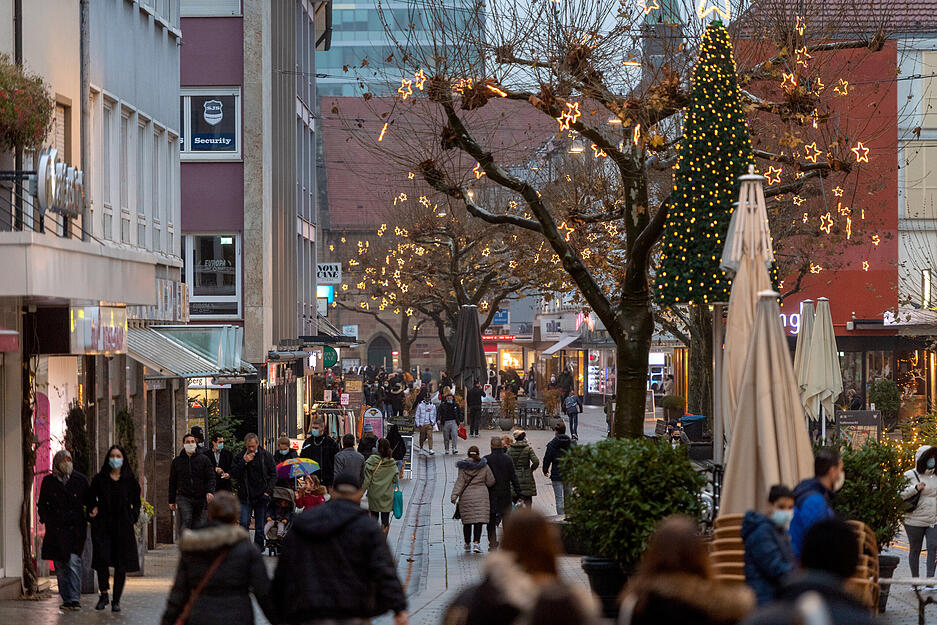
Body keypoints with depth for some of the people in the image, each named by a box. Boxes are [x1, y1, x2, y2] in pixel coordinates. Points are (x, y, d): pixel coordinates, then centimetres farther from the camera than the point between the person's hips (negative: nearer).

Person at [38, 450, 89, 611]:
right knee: (60, 566, 3)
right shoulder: (48, 481, 9)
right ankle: (66, 599, 10)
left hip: (76, 529, -2)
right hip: (56, 529, 2)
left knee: (73, 561, -14)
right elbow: (42, 504, 15)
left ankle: (75, 599, -16)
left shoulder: (80, 480, 7)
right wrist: (47, 520, 3)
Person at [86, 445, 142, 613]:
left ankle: (116, 600, 9)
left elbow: (136, 502, 14)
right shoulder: (99, 479, 6)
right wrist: (93, 509, -3)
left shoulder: (130, 480, 7)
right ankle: (104, 594, 2)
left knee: (121, 564, 0)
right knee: (101, 558, -14)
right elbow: (90, 498, 15)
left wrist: (132, 518, 1)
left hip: (123, 527, 0)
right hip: (103, 525, 0)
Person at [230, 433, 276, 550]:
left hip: (261, 496, 0)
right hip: (245, 497, 0)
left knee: (260, 526, 4)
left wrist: (268, 491, -5)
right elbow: (234, 473, -4)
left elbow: (273, 474, 5)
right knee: (244, 523, -10)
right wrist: (244, 462, -15)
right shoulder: (240, 456, 2)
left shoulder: (266, 456, 2)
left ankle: (258, 546, 14)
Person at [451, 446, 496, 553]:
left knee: (467, 521, 11)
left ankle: (467, 544, 19)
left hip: (466, 497, 1)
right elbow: (490, 482, 3)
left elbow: (460, 482, -8)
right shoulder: (484, 467, -1)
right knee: (479, 520, -1)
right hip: (481, 496, -1)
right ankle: (476, 542, -15)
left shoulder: (463, 467, -3)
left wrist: (454, 496, -9)